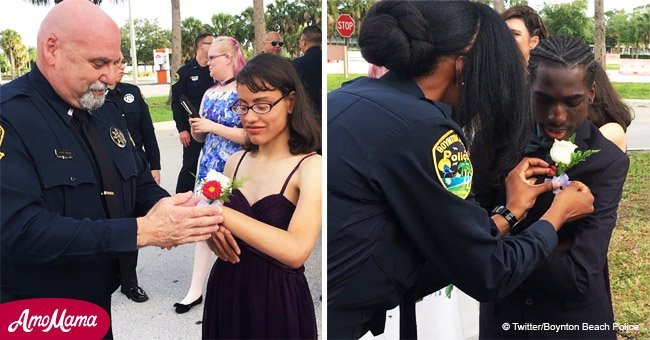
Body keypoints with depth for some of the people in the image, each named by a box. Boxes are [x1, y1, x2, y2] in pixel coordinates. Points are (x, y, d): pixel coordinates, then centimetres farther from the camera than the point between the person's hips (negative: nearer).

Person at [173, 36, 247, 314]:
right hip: (208, 167, 6)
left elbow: (249, 135, -19)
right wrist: (196, 129, -4)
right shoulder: (209, 94, 11)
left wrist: (211, 126, -17)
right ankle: (195, 290, 14)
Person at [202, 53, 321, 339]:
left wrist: (219, 213, -29)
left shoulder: (311, 167, -15)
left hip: (279, 301, -4)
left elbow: (296, 250, -29)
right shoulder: (236, 162, 1)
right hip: (225, 293, 5)